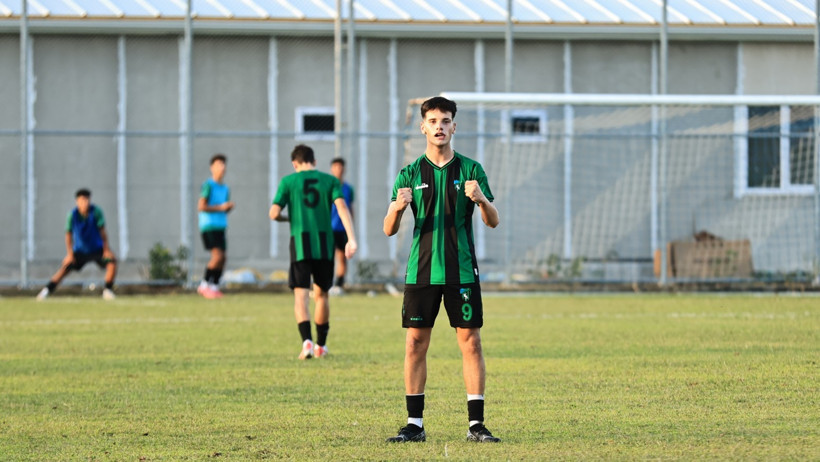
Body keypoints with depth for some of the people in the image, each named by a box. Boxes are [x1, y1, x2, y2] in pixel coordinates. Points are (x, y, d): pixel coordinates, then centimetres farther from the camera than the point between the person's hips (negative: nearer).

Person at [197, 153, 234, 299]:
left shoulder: (225, 189, 16)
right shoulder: (208, 186, -7)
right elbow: (201, 206, -13)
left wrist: (229, 207, 1)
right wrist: (220, 207, -15)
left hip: (221, 227, 8)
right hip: (209, 226, -8)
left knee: (222, 259, 1)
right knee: (217, 255, -17)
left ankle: (214, 287, 8)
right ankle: (204, 285, -7)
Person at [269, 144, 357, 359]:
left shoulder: (289, 181, 3)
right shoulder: (330, 180, 7)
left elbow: (274, 214, -2)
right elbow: (342, 207, -8)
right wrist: (351, 239, -13)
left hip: (301, 244, -2)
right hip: (325, 244, 2)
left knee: (301, 295, -4)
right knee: (321, 295, 17)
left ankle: (307, 341, -25)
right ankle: (321, 345, 23)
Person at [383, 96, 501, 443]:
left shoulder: (470, 169, 5)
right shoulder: (410, 174, 7)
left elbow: (493, 221, 0)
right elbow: (389, 230, 3)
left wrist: (481, 199, -21)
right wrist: (397, 208, -19)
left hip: (462, 271, -1)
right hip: (421, 271, 1)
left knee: (471, 342, -3)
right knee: (415, 343, -1)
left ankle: (476, 424, 1)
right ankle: (414, 424, 6)